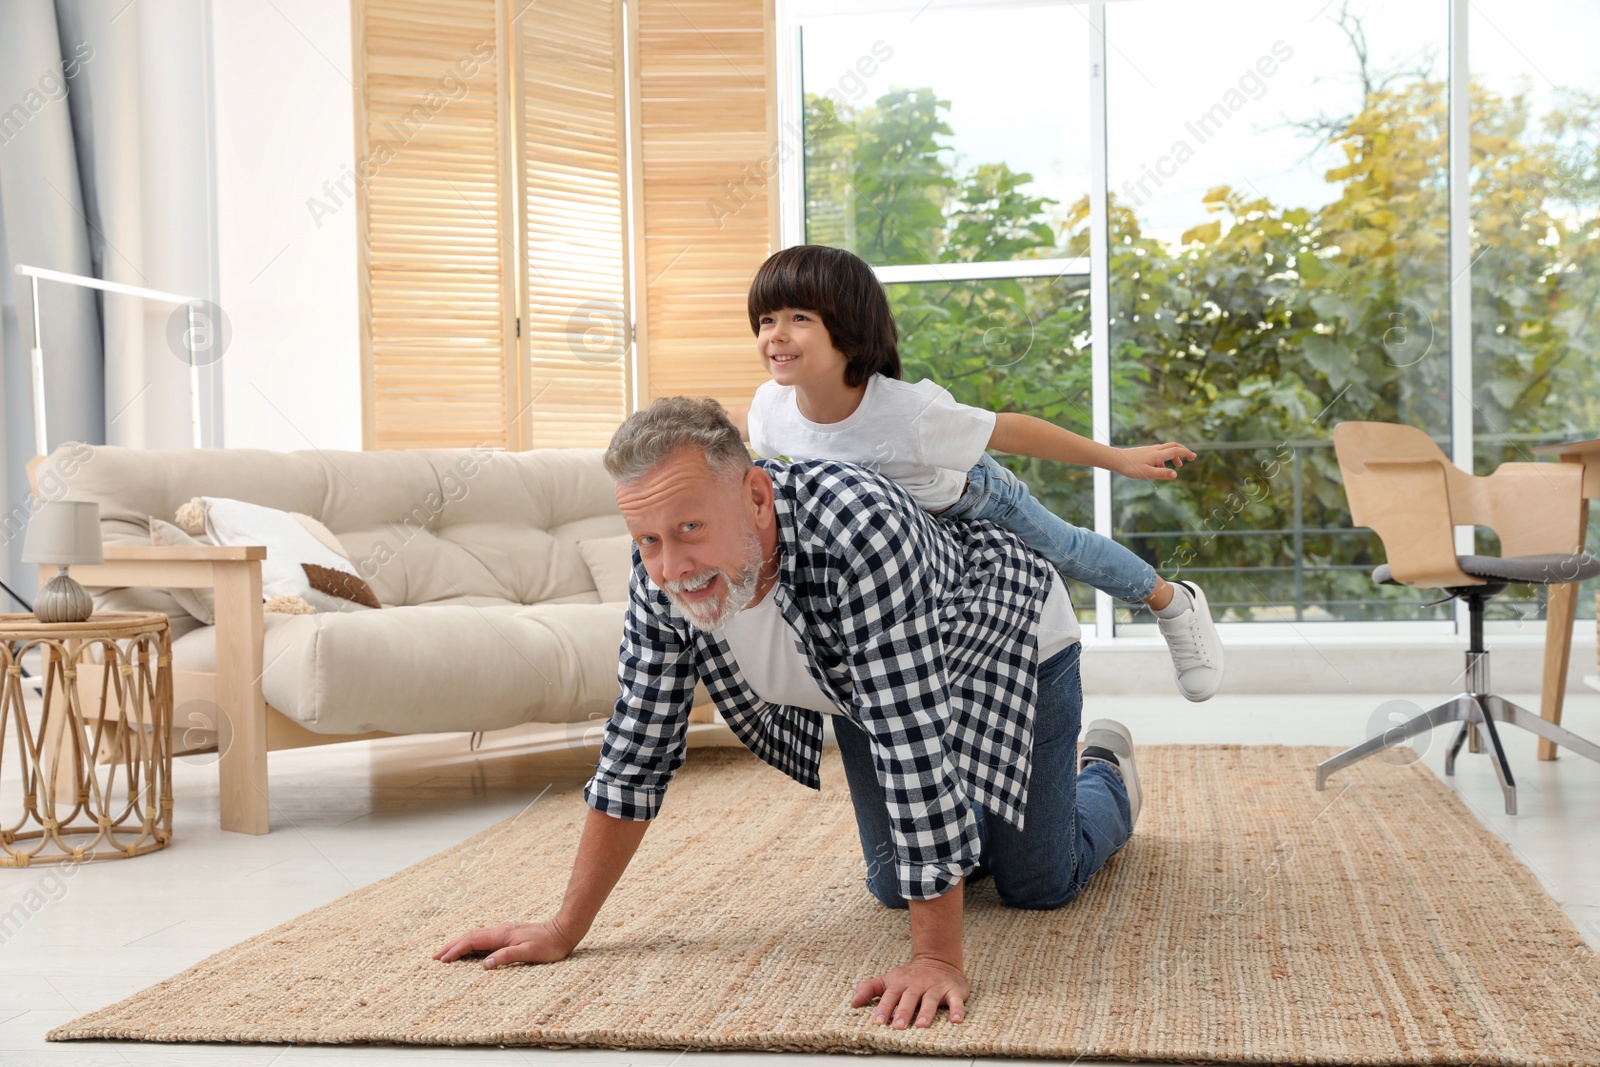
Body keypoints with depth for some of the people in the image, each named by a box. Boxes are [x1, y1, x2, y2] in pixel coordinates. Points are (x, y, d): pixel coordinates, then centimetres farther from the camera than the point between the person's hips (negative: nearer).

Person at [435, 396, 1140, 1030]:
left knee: (1036, 885, 0)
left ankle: (1106, 777, 32)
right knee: (893, 888, 7)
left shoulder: (857, 526, -47)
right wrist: (564, 930, -13)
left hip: (1003, 643, -5)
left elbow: (914, 748, -46)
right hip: (858, 680, 5)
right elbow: (638, 753, -16)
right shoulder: (661, 573, -27)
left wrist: (936, 959, -44)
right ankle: (967, 827, 39)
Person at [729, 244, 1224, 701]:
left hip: (971, 496, -2)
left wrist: (1119, 458, -29)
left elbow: (1009, 431, -35)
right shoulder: (771, 406, -33)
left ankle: (1174, 602, 47)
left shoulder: (908, 415, -47)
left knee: (1061, 548, 19)